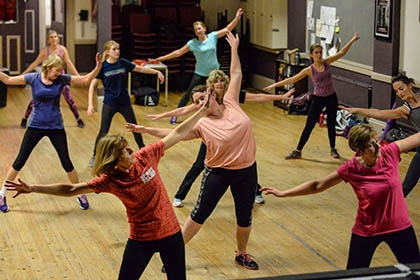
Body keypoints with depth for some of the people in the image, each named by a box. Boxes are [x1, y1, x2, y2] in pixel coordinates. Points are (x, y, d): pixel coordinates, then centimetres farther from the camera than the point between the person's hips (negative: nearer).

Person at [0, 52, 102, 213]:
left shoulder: (62, 79, -5)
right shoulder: (33, 78, -8)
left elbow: (86, 80, -6)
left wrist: (98, 67, -20)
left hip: (56, 127, 1)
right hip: (36, 126, -1)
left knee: (66, 162, 6)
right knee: (20, 161, 4)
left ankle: (81, 194, 23)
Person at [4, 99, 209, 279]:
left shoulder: (146, 156, -11)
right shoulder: (110, 181, -15)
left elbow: (177, 135, -3)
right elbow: (70, 190, -14)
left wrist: (201, 112, -5)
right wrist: (33, 188, -21)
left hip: (170, 231, 1)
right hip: (141, 238, -1)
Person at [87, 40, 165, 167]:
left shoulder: (123, 63, -2)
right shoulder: (103, 66, -11)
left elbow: (140, 69, 10)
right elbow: (92, 85, -11)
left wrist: (157, 72, 8)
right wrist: (90, 104, -19)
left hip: (124, 102, 4)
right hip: (109, 103, -3)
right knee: (103, 131, -3)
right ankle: (95, 156, 12)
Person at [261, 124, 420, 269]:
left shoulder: (389, 153, -16)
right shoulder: (351, 169, -19)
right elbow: (317, 186, -10)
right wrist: (282, 194, -9)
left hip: (400, 227, 2)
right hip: (367, 232, -2)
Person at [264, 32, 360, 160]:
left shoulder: (327, 62, -6)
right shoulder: (309, 70, -11)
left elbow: (342, 53, -2)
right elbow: (291, 80, -10)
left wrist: (352, 40, -9)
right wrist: (275, 85, -13)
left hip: (331, 98, 2)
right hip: (318, 99, -2)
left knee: (331, 124, 11)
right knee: (309, 126, 0)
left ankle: (333, 149, 28)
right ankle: (298, 151, 7)